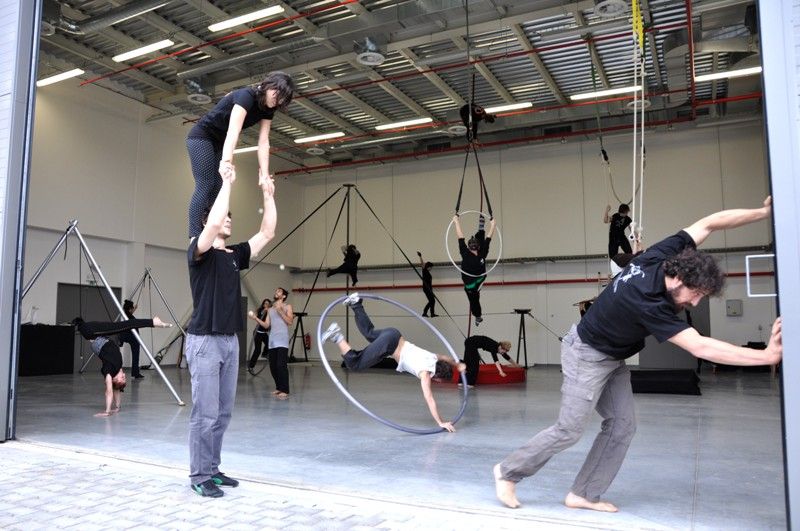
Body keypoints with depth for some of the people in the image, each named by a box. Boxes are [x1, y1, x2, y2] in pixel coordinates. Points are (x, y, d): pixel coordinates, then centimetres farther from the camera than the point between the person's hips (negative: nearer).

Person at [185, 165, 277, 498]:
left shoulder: (235, 255, 14)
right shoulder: (199, 252, -7)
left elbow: (267, 233, 13)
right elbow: (212, 224, -27)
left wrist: (268, 194, 9)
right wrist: (226, 183, -19)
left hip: (230, 340, 8)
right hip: (205, 341, -8)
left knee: (223, 413, 12)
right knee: (205, 413, -4)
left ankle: (212, 470, 23)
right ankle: (199, 475, 7)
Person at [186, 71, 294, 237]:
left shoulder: (268, 109, -5)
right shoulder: (246, 96, -28)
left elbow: (263, 142, -10)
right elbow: (233, 131, -42)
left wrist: (265, 174, -19)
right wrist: (227, 161, -54)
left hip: (220, 143, 8)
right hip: (201, 137, -8)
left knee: (217, 188, 1)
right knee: (205, 186, -15)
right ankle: (195, 238, -16)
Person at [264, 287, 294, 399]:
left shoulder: (287, 307, 7)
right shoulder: (271, 309, 20)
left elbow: (290, 322, -7)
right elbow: (266, 325, 13)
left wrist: (280, 310, -11)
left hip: (282, 341, -5)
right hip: (272, 341, 5)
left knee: (281, 365, -13)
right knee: (273, 367, 3)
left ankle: (284, 391, -12)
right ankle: (278, 388, 16)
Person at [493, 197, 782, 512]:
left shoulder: (662, 256, -16)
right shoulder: (648, 304, -36)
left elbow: (709, 223, -7)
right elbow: (701, 348, -38)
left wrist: (765, 211, -10)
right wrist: (768, 356, -37)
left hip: (613, 358, 9)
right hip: (587, 356, -9)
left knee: (622, 426, 4)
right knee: (569, 430, -4)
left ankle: (583, 495, 11)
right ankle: (509, 472, 13)